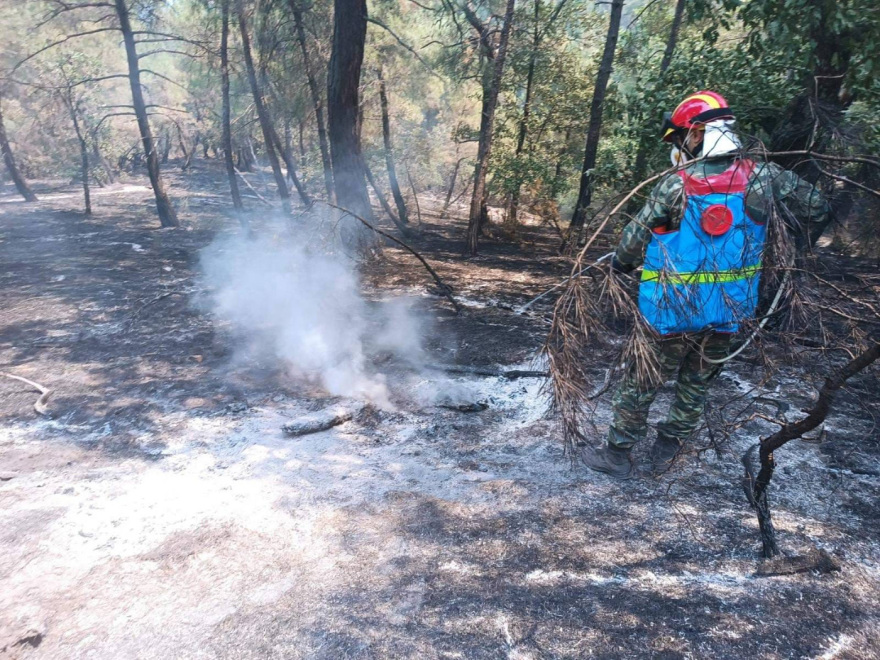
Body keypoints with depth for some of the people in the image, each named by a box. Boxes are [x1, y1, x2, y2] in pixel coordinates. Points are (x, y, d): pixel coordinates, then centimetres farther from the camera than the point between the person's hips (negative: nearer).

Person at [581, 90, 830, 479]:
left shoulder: (674, 187, -17)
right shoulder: (761, 177, -6)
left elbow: (634, 240, -11)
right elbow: (817, 209, 5)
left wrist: (619, 266, 9)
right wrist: (800, 235, 26)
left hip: (672, 313, -4)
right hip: (729, 314, 4)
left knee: (641, 383, 12)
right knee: (696, 384, 22)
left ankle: (617, 454, 23)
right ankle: (667, 449, 35)